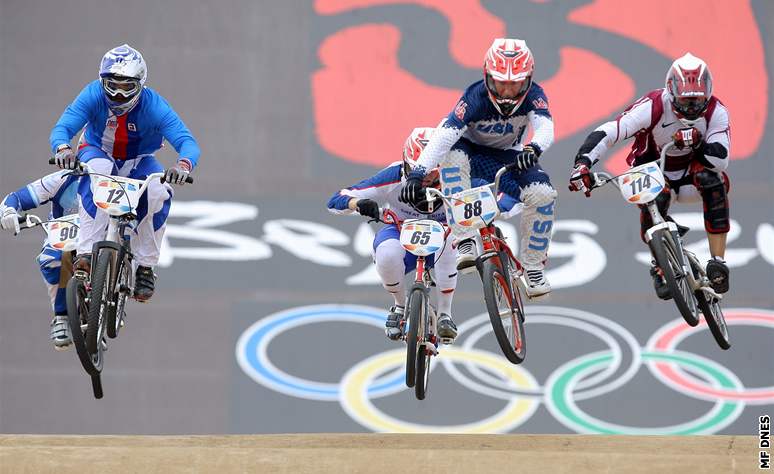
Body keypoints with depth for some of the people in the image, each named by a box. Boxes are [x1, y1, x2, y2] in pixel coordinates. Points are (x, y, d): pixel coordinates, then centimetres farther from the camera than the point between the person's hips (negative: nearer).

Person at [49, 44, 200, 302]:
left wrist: (183, 165, -57)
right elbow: (61, 128, -32)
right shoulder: (93, 95, -24)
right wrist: (63, 150, -56)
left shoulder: (153, 105, -25)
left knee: (159, 193, -31)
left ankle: (145, 266, -12)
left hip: (137, 161, 1)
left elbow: (187, 141, -34)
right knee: (97, 171, -38)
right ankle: (86, 254, -39)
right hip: (98, 152, -1)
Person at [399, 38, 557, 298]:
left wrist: (534, 148, -65)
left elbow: (545, 126, -40)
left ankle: (533, 267, -4)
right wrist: (417, 173, -54)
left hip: (509, 157, 2)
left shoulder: (533, 95, -22)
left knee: (543, 193, -25)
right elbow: (444, 134, -41)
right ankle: (464, 242, -39)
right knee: (452, 154, -37)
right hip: (473, 152, -2)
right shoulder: (476, 97, -30)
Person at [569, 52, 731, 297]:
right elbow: (607, 133, -35)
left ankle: (718, 262, -29)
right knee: (654, 197, -36)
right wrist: (582, 163, -49)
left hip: (689, 174, 2)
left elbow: (721, 161, -26)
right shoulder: (653, 106, -26)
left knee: (714, 179, -32)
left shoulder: (716, 111, -18)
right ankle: (660, 267, -14)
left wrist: (696, 142, -38)